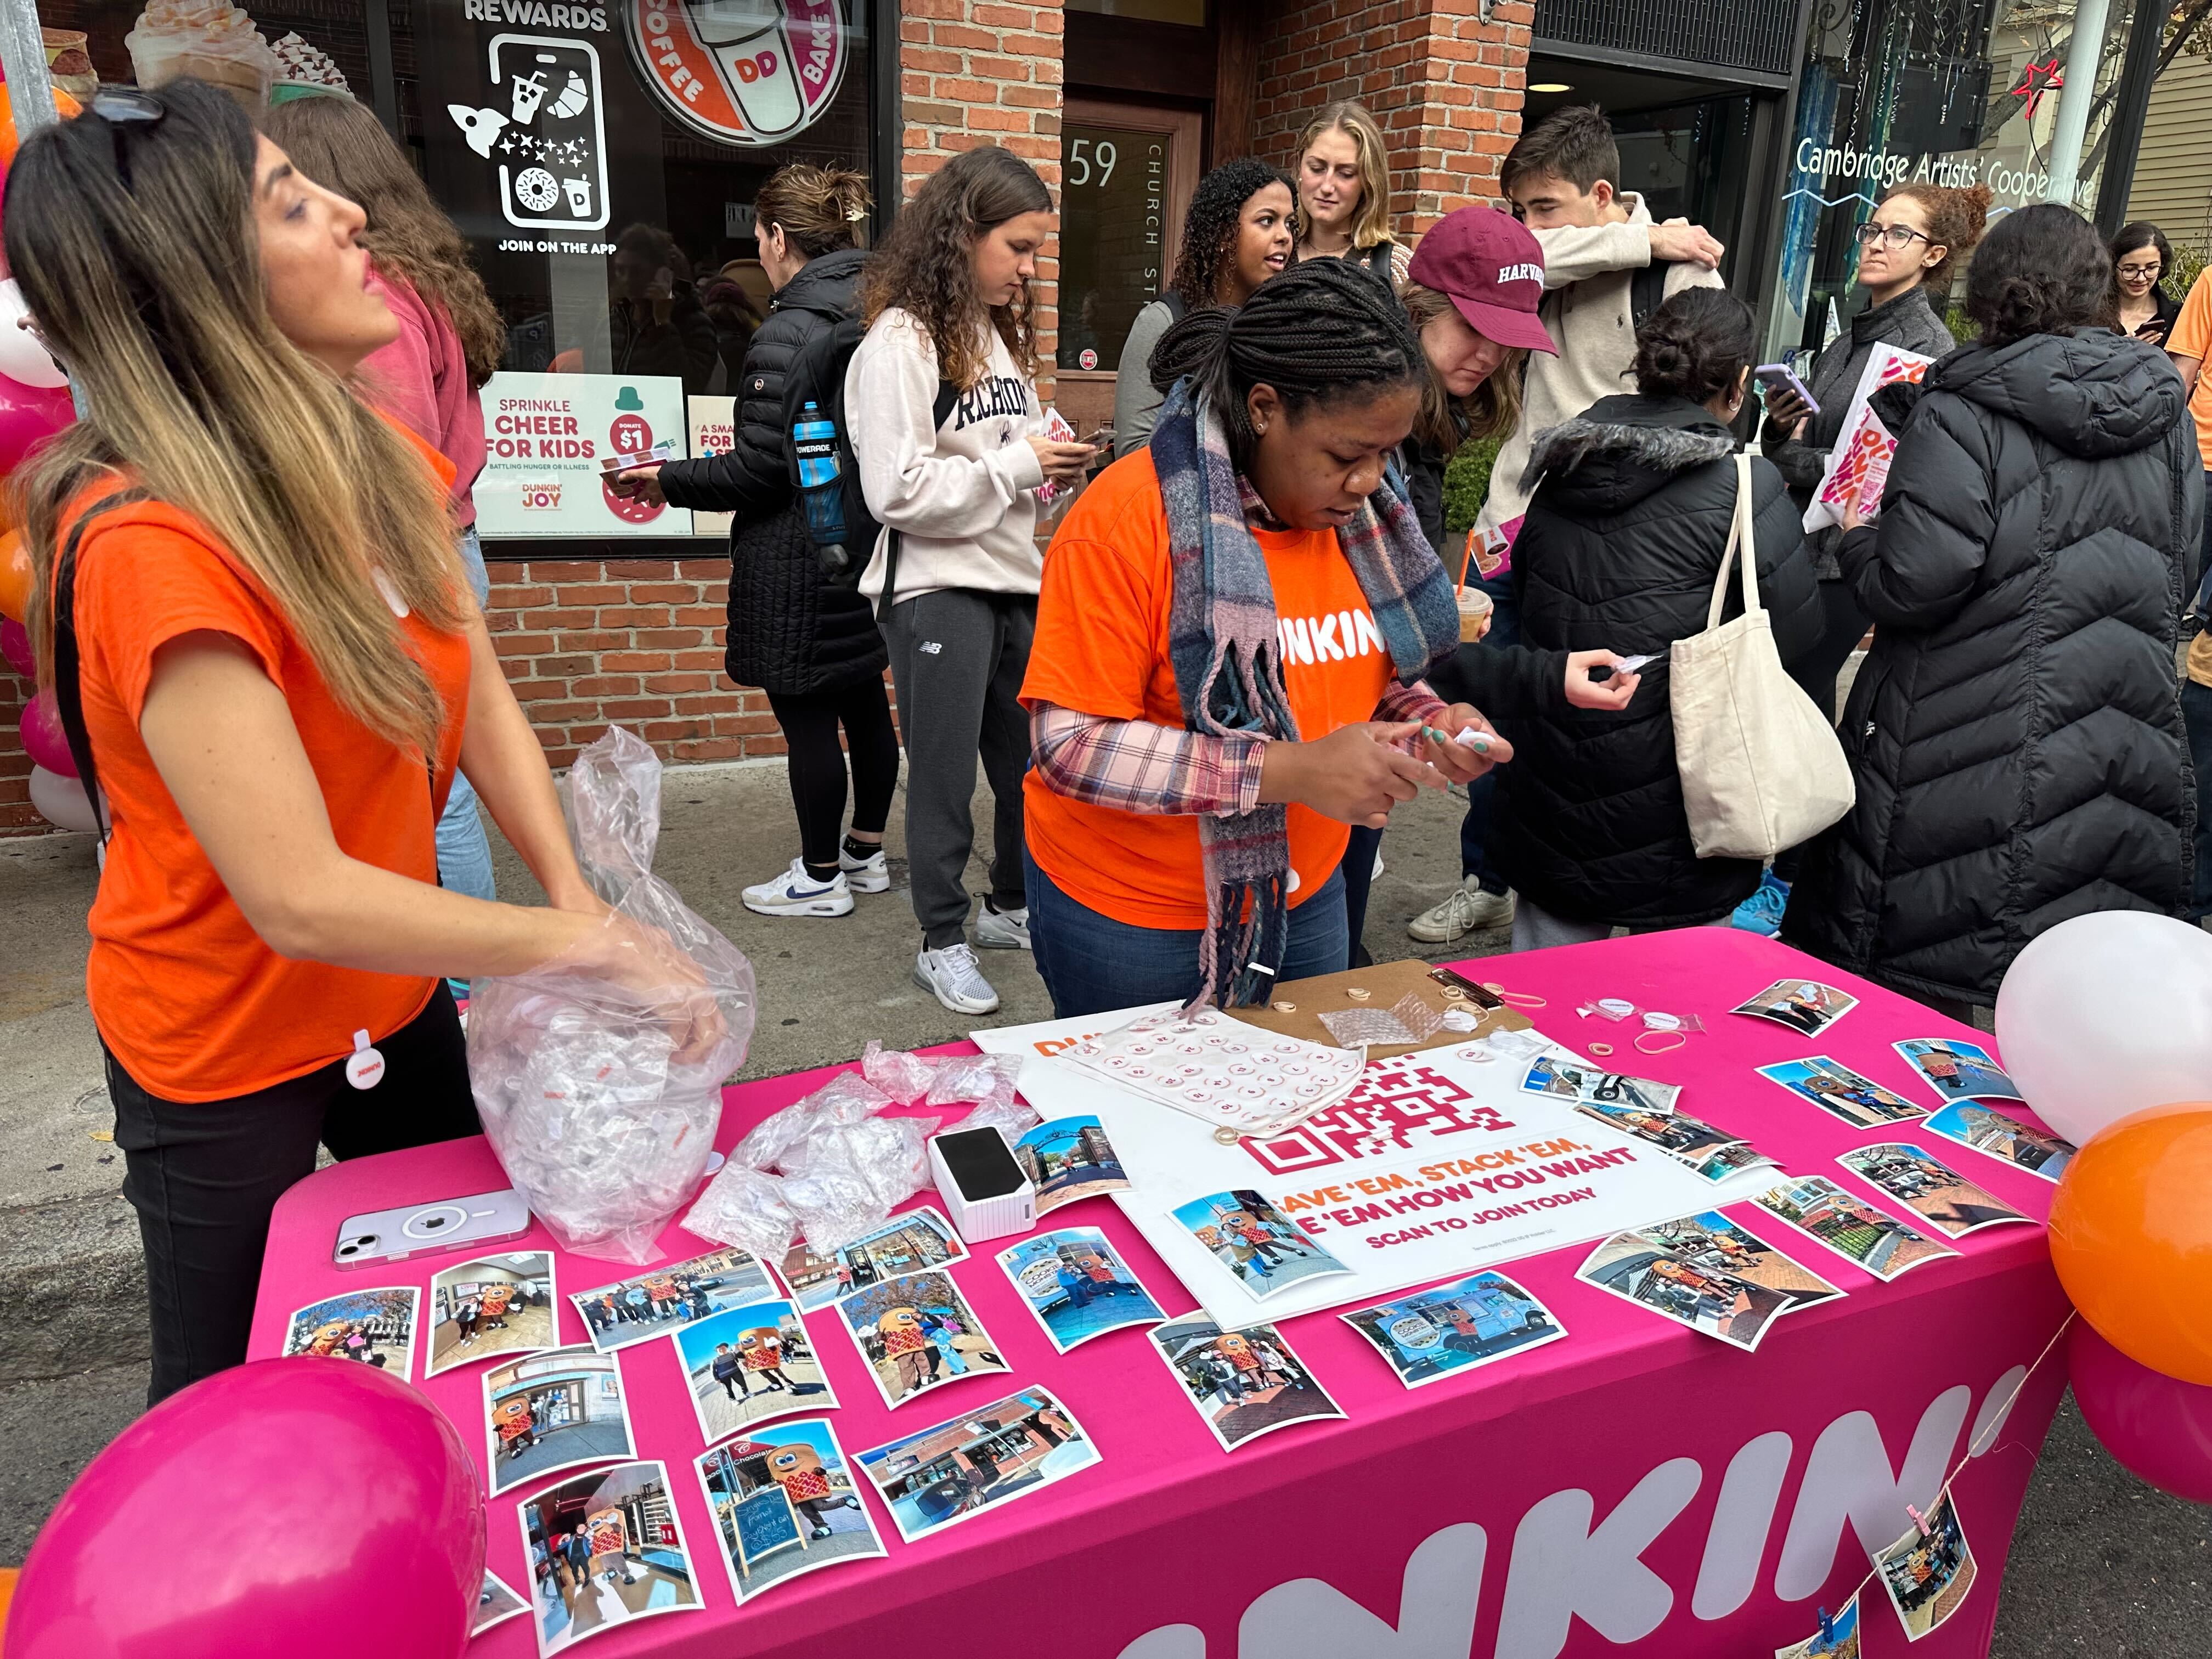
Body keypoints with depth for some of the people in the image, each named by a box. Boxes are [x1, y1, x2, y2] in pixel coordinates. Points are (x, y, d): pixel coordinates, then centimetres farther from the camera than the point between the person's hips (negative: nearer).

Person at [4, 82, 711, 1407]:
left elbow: (483, 708, -5)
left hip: (392, 991, 7)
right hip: (227, 1048, -7)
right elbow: (300, 898, -33)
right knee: (230, 1392, 17)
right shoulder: (150, 547, -30)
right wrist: (595, 945, -27)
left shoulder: (388, 465, -5)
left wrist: (579, 898, -17)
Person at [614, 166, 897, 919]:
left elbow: (758, 469, -18)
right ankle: (866, 852, 30)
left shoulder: (785, 334, -17)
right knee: (865, 702, 16)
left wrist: (669, 480, -4)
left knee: (807, 717, 2)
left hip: (796, 562, -8)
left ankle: (821, 877, 13)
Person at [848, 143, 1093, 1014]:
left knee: (1030, 760, 13)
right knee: (945, 773, 3)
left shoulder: (1001, 334, 15)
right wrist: (1018, 465, -15)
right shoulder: (900, 342, -11)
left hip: (1014, 581, 8)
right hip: (938, 591, -7)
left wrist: (1057, 468, 1)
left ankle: (1011, 906, 34)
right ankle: (942, 941, 19)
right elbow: (898, 488, -20)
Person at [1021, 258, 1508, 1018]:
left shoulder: (1363, 510, -1)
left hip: (1303, 899, 6)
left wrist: (1430, 723, -9)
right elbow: (1070, 743, -25)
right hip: (1129, 919, -6)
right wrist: (1290, 770, -30)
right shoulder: (1129, 517, -21)